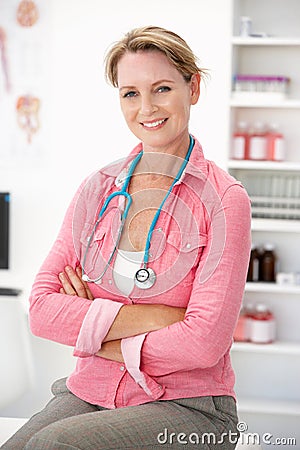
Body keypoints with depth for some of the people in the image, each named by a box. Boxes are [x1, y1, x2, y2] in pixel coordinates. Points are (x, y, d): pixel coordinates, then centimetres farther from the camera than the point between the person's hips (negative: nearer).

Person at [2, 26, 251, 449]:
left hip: (187, 405, -3)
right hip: (89, 393, 4)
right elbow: (42, 310, -3)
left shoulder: (224, 200, -7)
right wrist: (151, 316, -13)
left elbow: (204, 342, -14)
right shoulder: (97, 190, 7)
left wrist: (94, 332, -7)